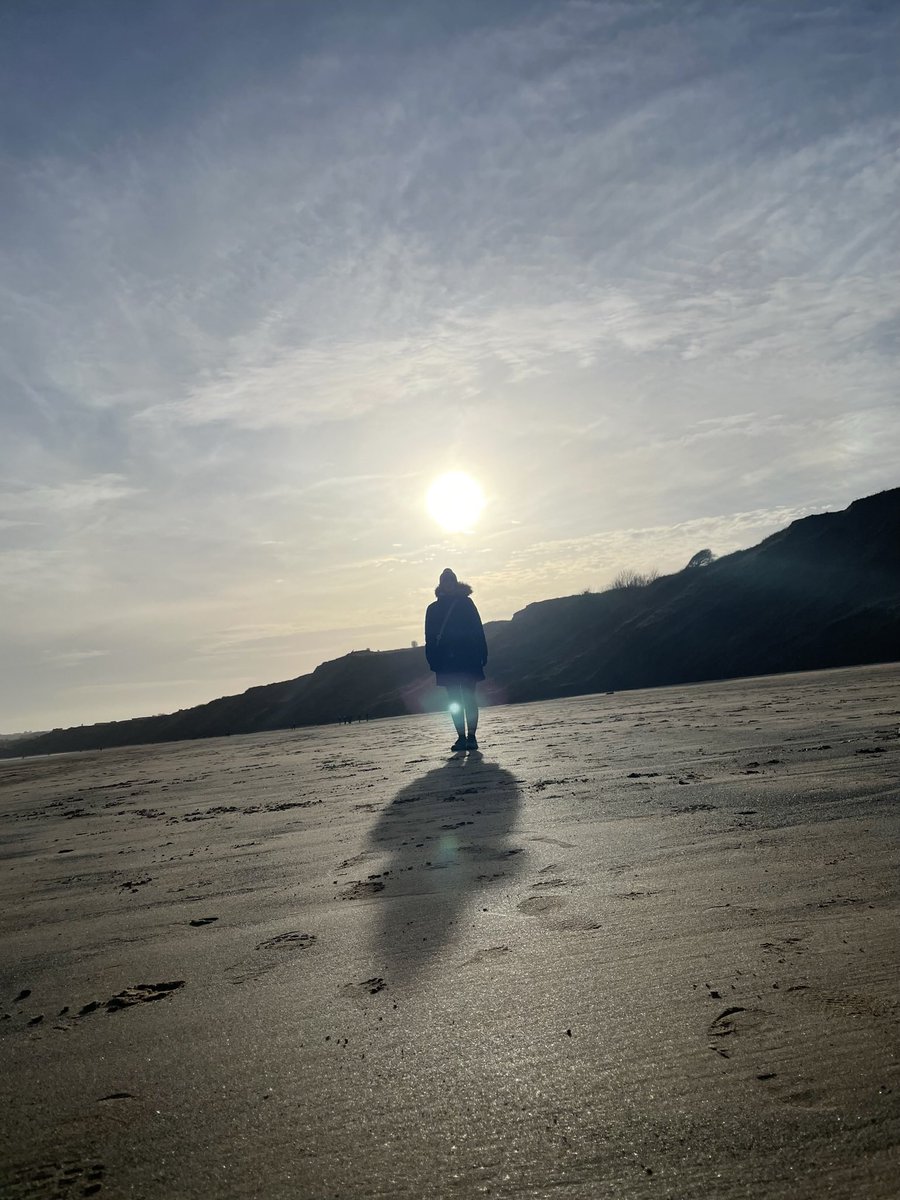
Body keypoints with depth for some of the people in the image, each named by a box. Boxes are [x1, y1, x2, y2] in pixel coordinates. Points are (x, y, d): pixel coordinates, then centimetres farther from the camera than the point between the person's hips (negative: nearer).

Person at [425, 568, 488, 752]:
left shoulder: (465, 602, 4)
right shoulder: (433, 609, 9)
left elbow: (477, 630, 1)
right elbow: (430, 638, 7)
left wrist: (481, 654, -6)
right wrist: (433, 660, -3)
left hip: (468, 658, -2)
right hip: (446, 661, 3)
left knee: (468, 698, -5)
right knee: (454, 700, 4)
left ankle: (471, 736, -1)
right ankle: (461, 737, 9)